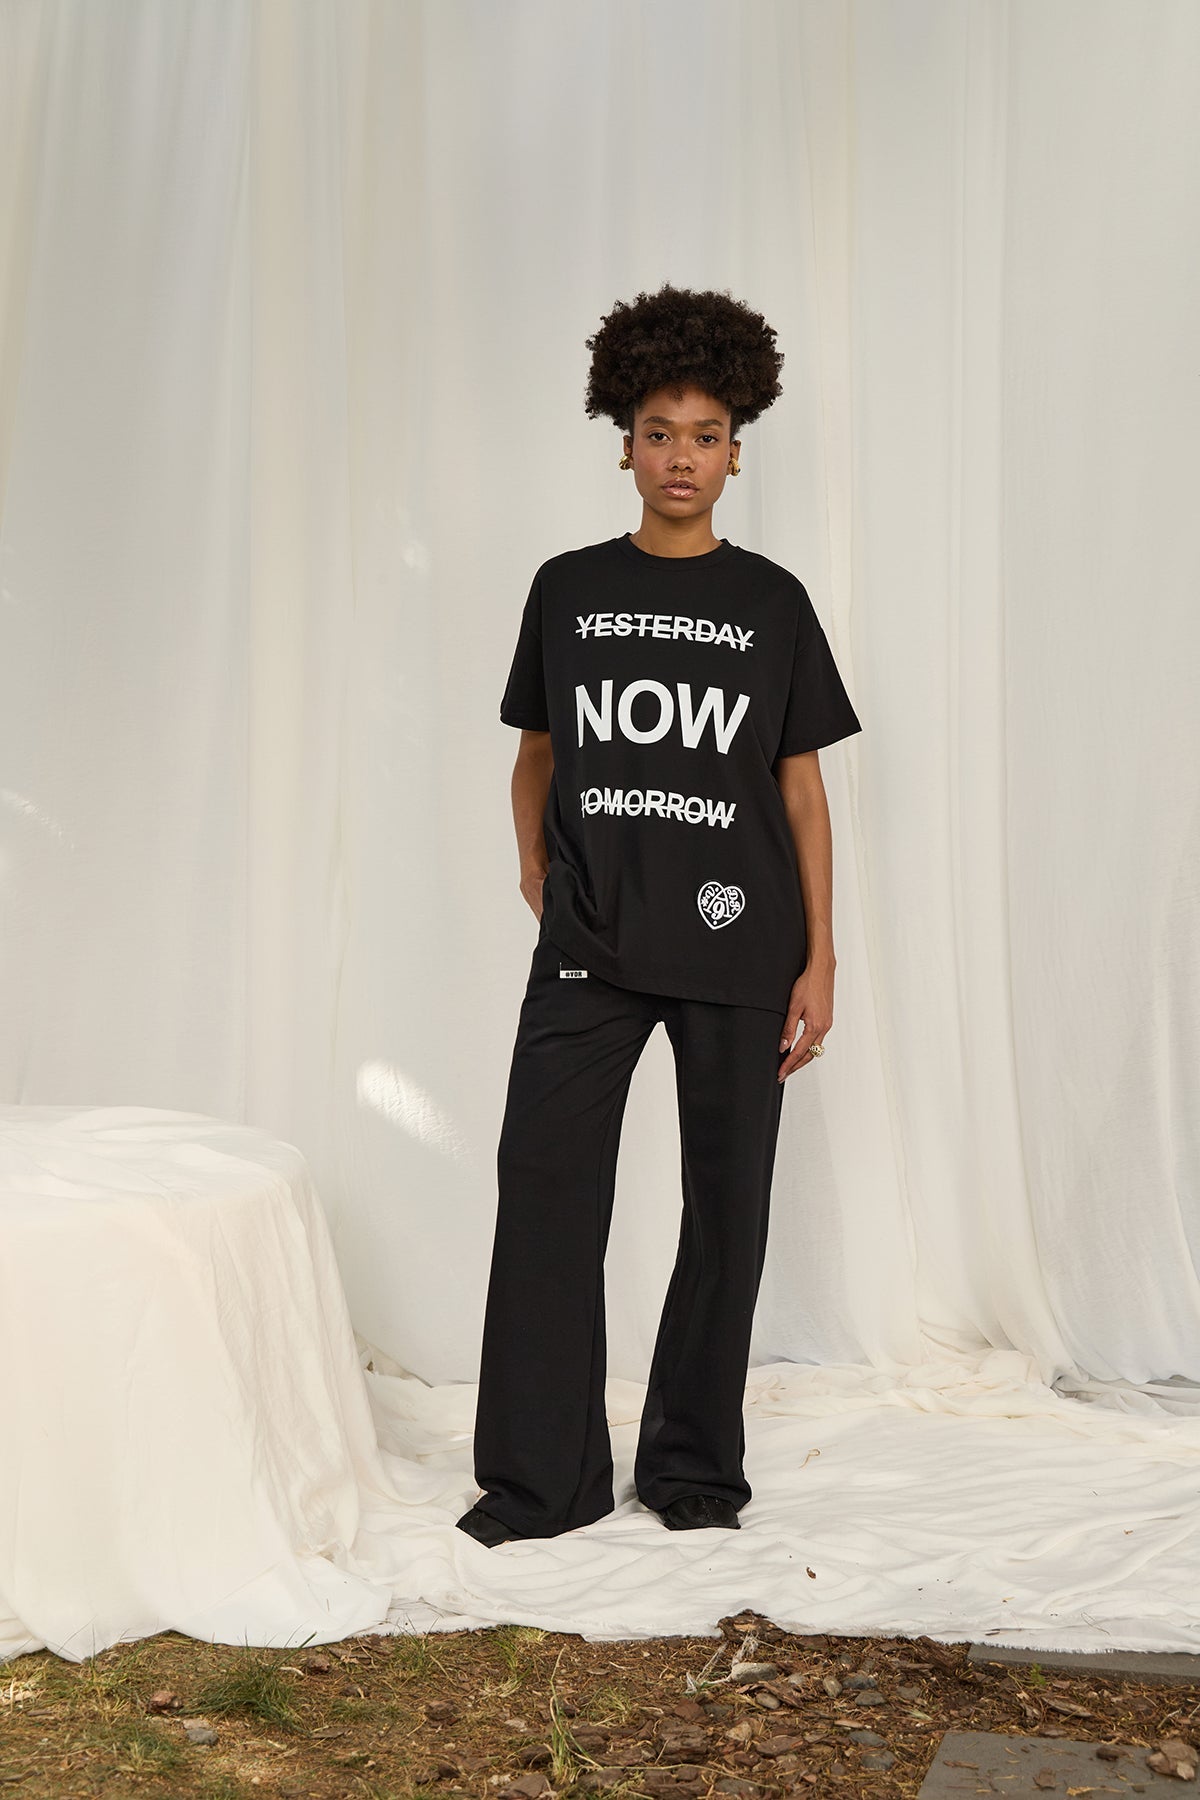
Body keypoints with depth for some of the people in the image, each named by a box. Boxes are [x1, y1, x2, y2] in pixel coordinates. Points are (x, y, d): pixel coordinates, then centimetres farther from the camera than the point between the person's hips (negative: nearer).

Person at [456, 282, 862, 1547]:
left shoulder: (772, 603, 5)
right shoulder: (567, 590, 8)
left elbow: (801, 786, 5)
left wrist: (818, 958, 0)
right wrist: (536, 867, 5)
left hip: (736, 948, -1)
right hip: (589, 947, 1)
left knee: (726, 1201, 5)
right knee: (545, 1184, -4)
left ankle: (695, 1462, 20)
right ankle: (545, 1475, 7)